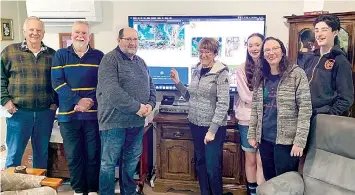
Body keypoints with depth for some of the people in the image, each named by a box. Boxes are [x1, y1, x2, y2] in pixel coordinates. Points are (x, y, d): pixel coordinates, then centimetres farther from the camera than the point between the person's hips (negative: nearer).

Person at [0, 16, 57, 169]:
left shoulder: (52, 54, 7)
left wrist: (56, 102, 4)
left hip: (45, 112, 2)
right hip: (18, 112, -2)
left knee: (42, 153, 13)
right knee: (14, 153, 3)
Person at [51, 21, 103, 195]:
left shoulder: (99, 56, 7)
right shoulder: (60, 55, 6)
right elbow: (57, 83, -4)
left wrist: (91, 101, -13)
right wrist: (77, 101, -15)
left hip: (94, 113, 0)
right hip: (68, 114, 0)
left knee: (93, 153, 6)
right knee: (73, 154, 8)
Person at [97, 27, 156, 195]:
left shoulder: (141, 62, 14)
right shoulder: (110, 59, -10)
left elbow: (150, 87, 18)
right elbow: (111, 90, -23)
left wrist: (150, 104, -3)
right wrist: (136, 107, -21)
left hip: (137, 122, 7)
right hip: (114, 121, -7)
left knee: (132, 161, 18)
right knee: (109, 163, 4)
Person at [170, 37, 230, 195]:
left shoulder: (221, 72, -11)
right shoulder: (197, 71, 7)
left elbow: (223, 104, -16)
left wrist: (212, 130, -20)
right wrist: (177, 82, 1)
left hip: (213, 127, -6)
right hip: (195, 124, 6)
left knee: (212, 167, 0)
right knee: (200, 164, 16)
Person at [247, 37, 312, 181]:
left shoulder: (296, 74, -8)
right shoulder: (261, 77, 8)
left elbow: (305, 108, -12)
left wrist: (300, 140, -16)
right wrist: (252, 134, 7)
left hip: (286, 140, -5)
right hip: (264, 139, 5)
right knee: (269, 180, 16)